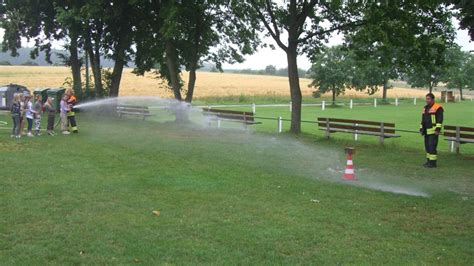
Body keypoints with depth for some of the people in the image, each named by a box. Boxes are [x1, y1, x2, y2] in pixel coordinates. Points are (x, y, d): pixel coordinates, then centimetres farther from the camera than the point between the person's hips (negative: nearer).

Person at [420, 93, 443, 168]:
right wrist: (421, 129, 18)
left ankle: (433, 162, -8)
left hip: (434, 131, -8)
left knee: (432, 146, -11)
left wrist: (438, 129, -21)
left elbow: (440, 120, -14)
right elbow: (423, 120, 23)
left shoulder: (437, 108, -8)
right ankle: (429, 161, 17)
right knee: (427, 146, 9)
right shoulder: (425, 108, 17)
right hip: (427, 131, 8)